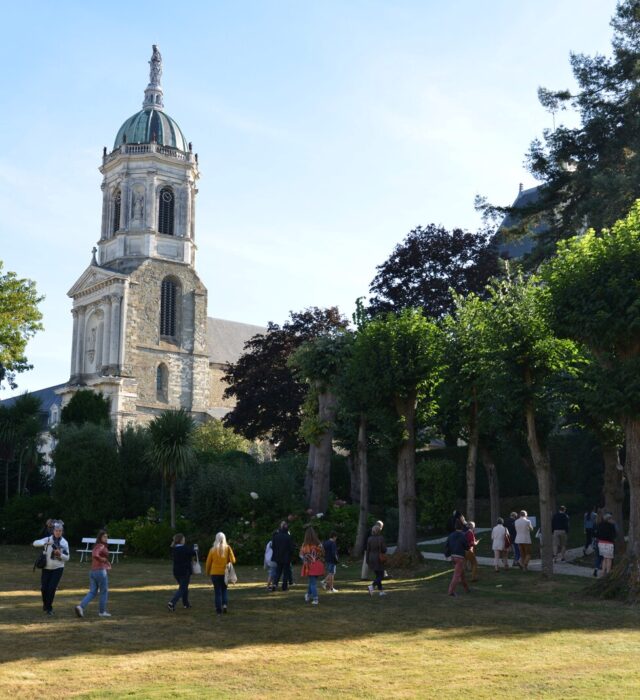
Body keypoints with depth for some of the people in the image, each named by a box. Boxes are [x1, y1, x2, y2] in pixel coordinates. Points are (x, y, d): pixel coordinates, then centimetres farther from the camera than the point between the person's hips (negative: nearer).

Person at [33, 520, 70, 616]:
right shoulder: (48, 539, -5)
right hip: (47, 568, 0)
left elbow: (67, 558, 1)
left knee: (52, 588, -9)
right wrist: (45, 543, -35)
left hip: (58, 568, 0)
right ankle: (45, 604, 33)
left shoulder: (64, 542, -2)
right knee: (44, 588, 4)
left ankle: (49, 608, 7)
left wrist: (60, 554, -19)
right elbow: (35, 543, -19)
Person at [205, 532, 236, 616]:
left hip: (215, 573, -1)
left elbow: (208, 562, 0)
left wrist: (207, 572, 16)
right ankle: (224, 604, -4)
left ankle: (219, 610, 3)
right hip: (225, 573, 1)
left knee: (217, 591, 6)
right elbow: (233, 560, -7)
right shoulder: (228, 548, -5)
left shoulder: (213, 549, -5)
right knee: (224, 590, 18)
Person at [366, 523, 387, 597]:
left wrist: (367, 561, 8)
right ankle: (371, 586, -23)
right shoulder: (381, 538, -13)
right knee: (381, 576, 0)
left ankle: (381, 591, 18)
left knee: (377, 575, 17)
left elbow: (368, 550, 2)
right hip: (379, 560, -5)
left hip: (371, 559, 6)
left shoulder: (370, 539, 1)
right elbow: (384, 549, -15)